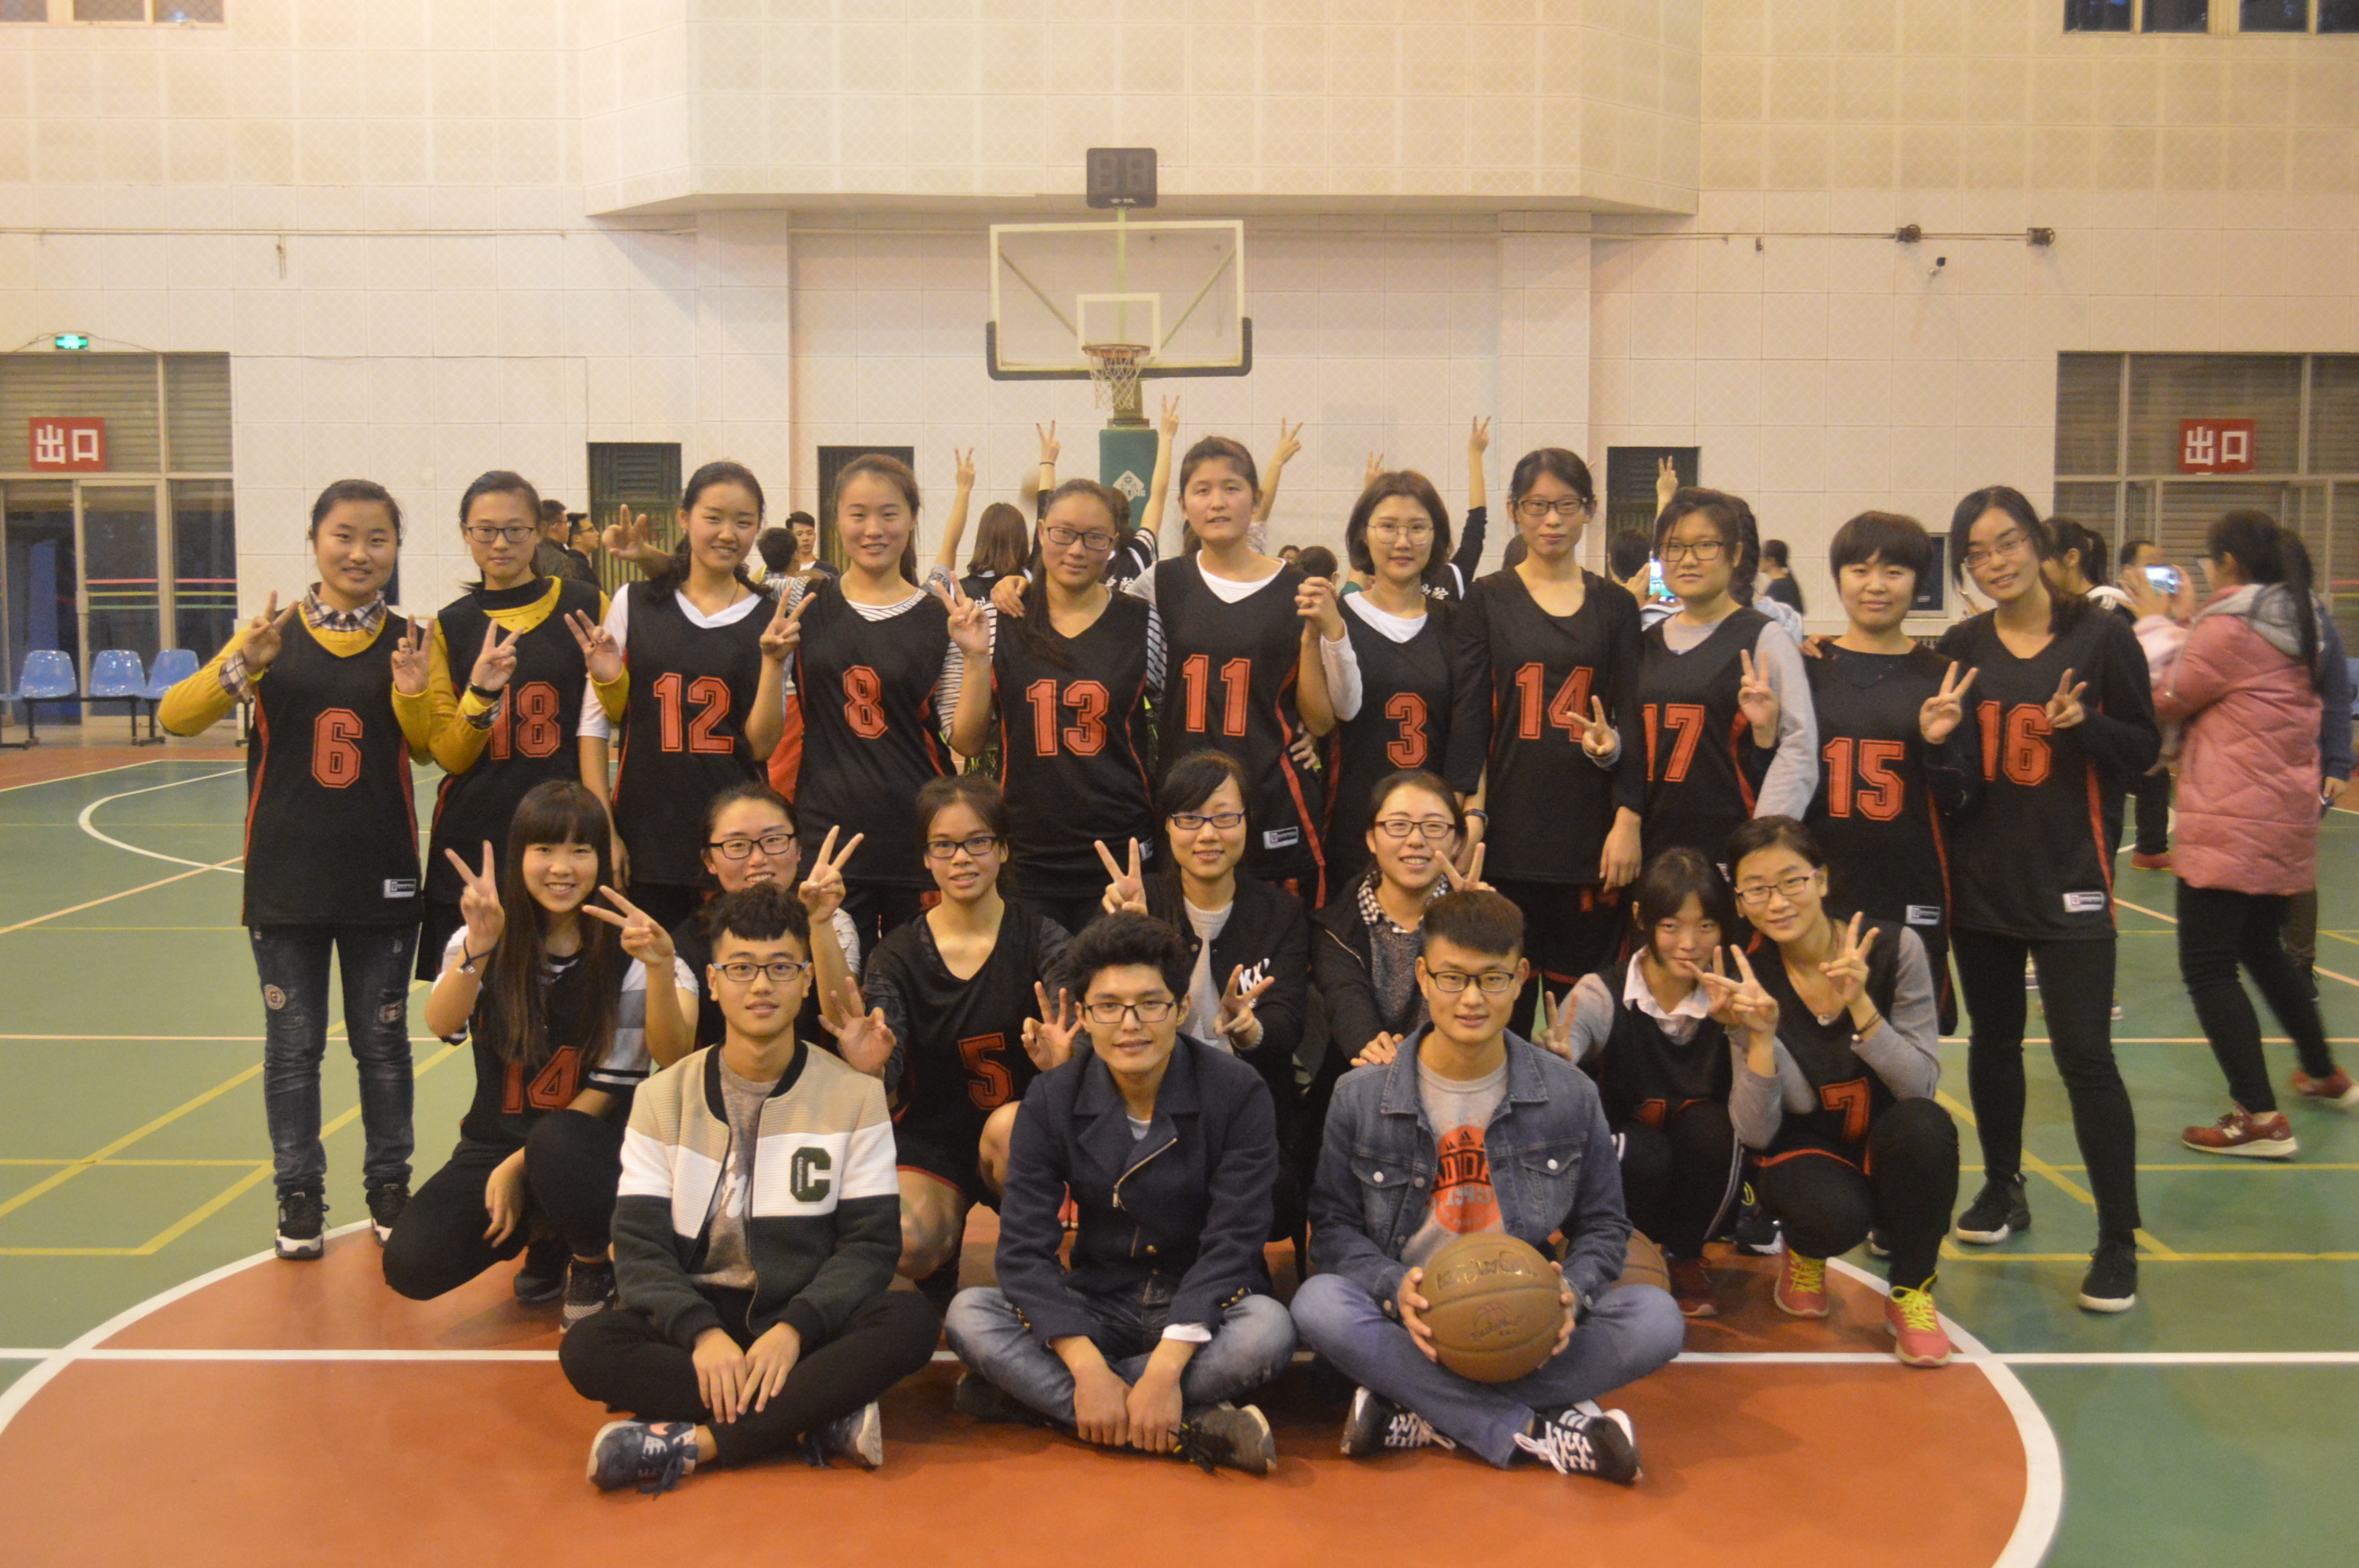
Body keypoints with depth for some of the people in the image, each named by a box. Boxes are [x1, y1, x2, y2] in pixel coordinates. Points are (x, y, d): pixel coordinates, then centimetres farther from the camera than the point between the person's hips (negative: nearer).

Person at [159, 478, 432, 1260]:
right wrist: (241, 667, -26)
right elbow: (175, 718, -9)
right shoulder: (271, 637, -2)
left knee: (383, 1043, 11)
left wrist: (412, 697, -17)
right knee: (292, 1046, 9)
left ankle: (389, 1186, 26)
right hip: (285, 880, 0)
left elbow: (429, 751, 2)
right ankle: (299, 1194, 22)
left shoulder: (409, 640, 0)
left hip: (381, 882, 0)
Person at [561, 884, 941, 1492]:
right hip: (696, 1319, 1)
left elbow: (870, 1244, -3)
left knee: (910, 1321, -30)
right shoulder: (664, 1097, 5)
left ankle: (692, 1442, -29)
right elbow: (639, 1247, -2)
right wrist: (701, 1332, -21)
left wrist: (794, 1330, -20)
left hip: (806, 1323, -1)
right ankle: (823, 1417, -27)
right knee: (587, 1349, -29)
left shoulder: (854, 1094, 2)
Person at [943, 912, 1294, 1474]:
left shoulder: (1237, 1092, -12)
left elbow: (1231, 1242, -17)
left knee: (1268, 1328, -35)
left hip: (1203, 1305, -2)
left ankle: (1030, 1391, -25)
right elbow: (1025, 1246, -12)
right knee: (968, 1313, -23)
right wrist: (1089, 1369, -27)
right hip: (1099, 1304, 2)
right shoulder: (1053, 1098, -5)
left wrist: (1165, 1368, -29)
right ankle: (1194, 1429, -32)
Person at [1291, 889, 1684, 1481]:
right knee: (1319, 1304, -31)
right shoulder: (1360, 1096, 1)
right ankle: (1534, 1429, -29)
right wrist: (1395, 1287, -18)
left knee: (1656, 1318, -25)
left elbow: (1604, 1225, 10)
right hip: (1415, 1322, -1)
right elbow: (1333, 1225, 3)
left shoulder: (1570, 1094, 4)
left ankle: (1423, 1415, -25)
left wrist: (1573, 1289, -13)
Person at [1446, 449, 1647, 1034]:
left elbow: (1631, 718, 8)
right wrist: (1470, 816, -10)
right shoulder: (1487, 599, 6)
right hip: (1508, 825, -1)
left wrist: (1628, 821, -3)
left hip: (1589, 829, 1)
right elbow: (1467, 717, 0)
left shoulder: (1615, 606, 10)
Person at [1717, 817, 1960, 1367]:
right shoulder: (1748, 980, -13)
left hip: (1888, 1149, 1)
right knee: (1834, 1215, -35)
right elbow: (1755, 1132, -17)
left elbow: (1921, 1086, -20)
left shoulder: (1895, 949, -14)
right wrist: (1759, 1035, -32)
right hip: (1804, 1155, -1)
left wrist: (1860, 1005, -33)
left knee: (1922, 1124, -34)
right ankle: (1805, 1254, 6)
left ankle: (1911, 1292, -9)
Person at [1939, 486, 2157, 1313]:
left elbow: (2144, 749, -1)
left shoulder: (2100, 637, -3)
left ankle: (2118, 1238, 1)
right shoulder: (1960, 648, 6)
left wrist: (2083, 723, -20)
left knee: (2084, 1054, -8)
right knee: (1993, 1040, 15)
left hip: (2068, 877, -4)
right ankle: (2002, 1190, 33)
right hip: (1979, 873, 4)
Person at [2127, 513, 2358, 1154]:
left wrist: (2157, 625, 7)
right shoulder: (2292, 626, 11)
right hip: (2285, 817, 10)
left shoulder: (2230, 628, -16)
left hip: (2232, 825, -10)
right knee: (2261, 948, 26)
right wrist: (2180, 626, 17)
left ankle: (2259, 1118, -7)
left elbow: (2165, 699, -6)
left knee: (2207, 967, -5)